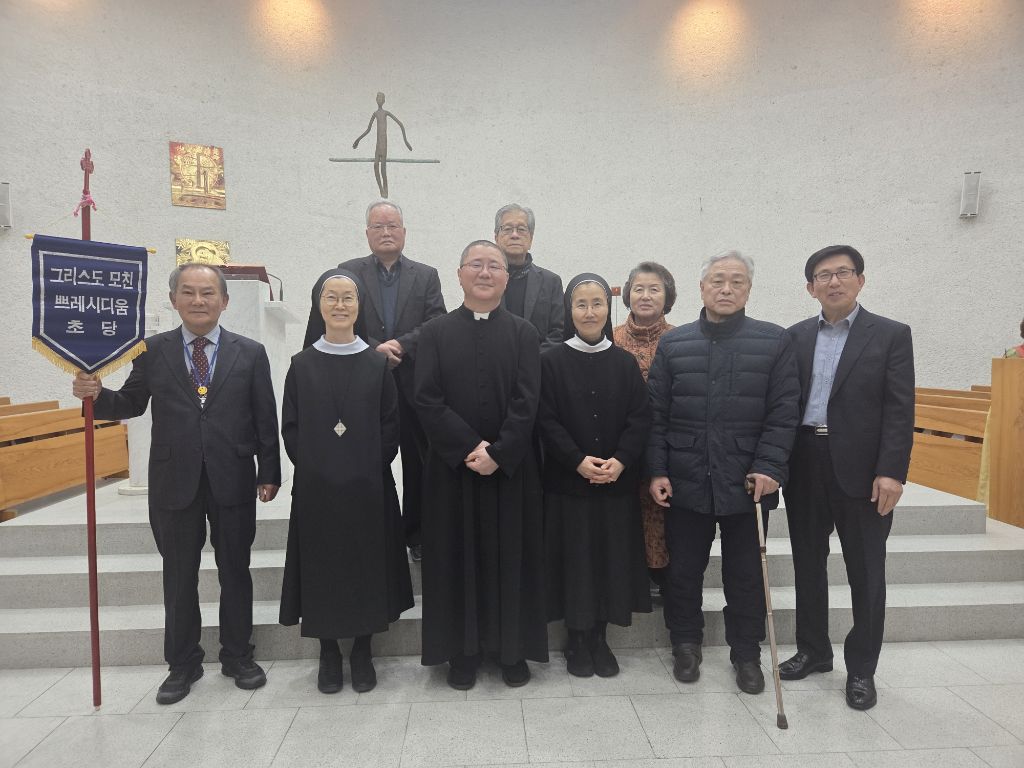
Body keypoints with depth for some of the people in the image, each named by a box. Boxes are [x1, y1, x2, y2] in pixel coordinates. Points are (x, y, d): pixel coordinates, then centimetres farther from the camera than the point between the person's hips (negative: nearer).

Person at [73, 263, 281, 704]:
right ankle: (182, 663, 31)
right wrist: (96, 395, -12)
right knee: (178, 576, 12)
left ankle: (238, 657, 29)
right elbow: (131, 404, 9)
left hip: (232, 482, -1)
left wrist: (269, 474, -2)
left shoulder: (250, 353, 0)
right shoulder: (152, 351, 3)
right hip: (174, 482, 1)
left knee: (235, 571, 11)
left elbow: (265, 419, 0)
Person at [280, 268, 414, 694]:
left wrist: (369, 467, -8)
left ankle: (363, 651, 23)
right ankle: (329, 652, 24)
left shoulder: (378, 363, 2)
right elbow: (291, 428, 4)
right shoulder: (302, 365, 3)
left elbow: (391, 425, 1)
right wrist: (313, 467, -6)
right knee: (321, 564, 7)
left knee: (367, 561, 7)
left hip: (368, 487, 0)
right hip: (316, 487, 1)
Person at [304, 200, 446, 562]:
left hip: (414, 386, 1)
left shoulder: (426, 276, 7)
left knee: (418, 465, 9)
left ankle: (416, 534, 25)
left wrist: (400, 345, -16)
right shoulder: (347, 272, 5)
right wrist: (374, 350, -15)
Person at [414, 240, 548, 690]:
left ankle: (513, 650, 24)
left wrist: (498, 453, -15)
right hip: (451, 467, 0)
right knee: (457, 559, 8)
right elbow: (427, 400, -5)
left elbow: (527, 402, -5)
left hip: (511, 467, 0)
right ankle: (462, 652, 23)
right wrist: (470, 447, -14)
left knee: (511, 559, 8)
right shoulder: (435, 333, 4)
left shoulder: (524, 334, 4)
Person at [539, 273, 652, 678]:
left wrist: (620, 461, -14)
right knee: (574, 557, 4)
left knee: (611, 557, 8)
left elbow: (640, 418, 1)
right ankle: (577, 640, 21)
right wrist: (579, 460, -17)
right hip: (567, 481, -2)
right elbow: (547, 420, -6)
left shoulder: (624, 362, 6)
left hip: (617, 482, 2)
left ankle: (599, 637, 25)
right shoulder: (552, 361, -1)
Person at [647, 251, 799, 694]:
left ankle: (746, 653, 31)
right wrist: (657, 471, -3)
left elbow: (783, 414, -3)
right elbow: (656, 415, 3)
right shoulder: (672, 344, 5)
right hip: (685, 483, 1)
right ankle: (686, 644, 32)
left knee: (746, 576, 12)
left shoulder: (774, 342, 1)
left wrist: (767, 468, -12)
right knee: (684, 570, 12)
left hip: (747, 484, -1)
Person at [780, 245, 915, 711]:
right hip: (804, 467, 3)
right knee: (808, 564, 14)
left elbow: (899, 410, -7)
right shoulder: (796, 337, 8)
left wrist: (891, 472, -15)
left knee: (866, 573, 7)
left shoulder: (891, 335, 0)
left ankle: (861, 668, 24)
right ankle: (813, 651, 31)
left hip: (861, 470, -3)